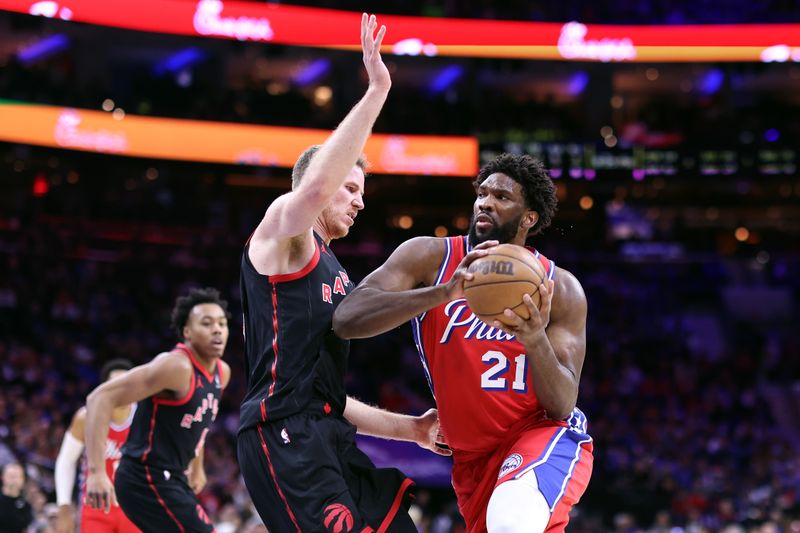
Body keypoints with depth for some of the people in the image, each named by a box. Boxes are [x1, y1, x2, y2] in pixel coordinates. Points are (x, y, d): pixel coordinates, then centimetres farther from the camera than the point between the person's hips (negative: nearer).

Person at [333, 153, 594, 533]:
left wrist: (536, 340, -33)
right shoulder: (430, 257, -8)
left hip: (544, 434, -3)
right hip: (472, 455, 3)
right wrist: (444, 292, -36)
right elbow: (346, 320, -24)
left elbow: (562, 406, -13)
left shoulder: (561, 289, -7)